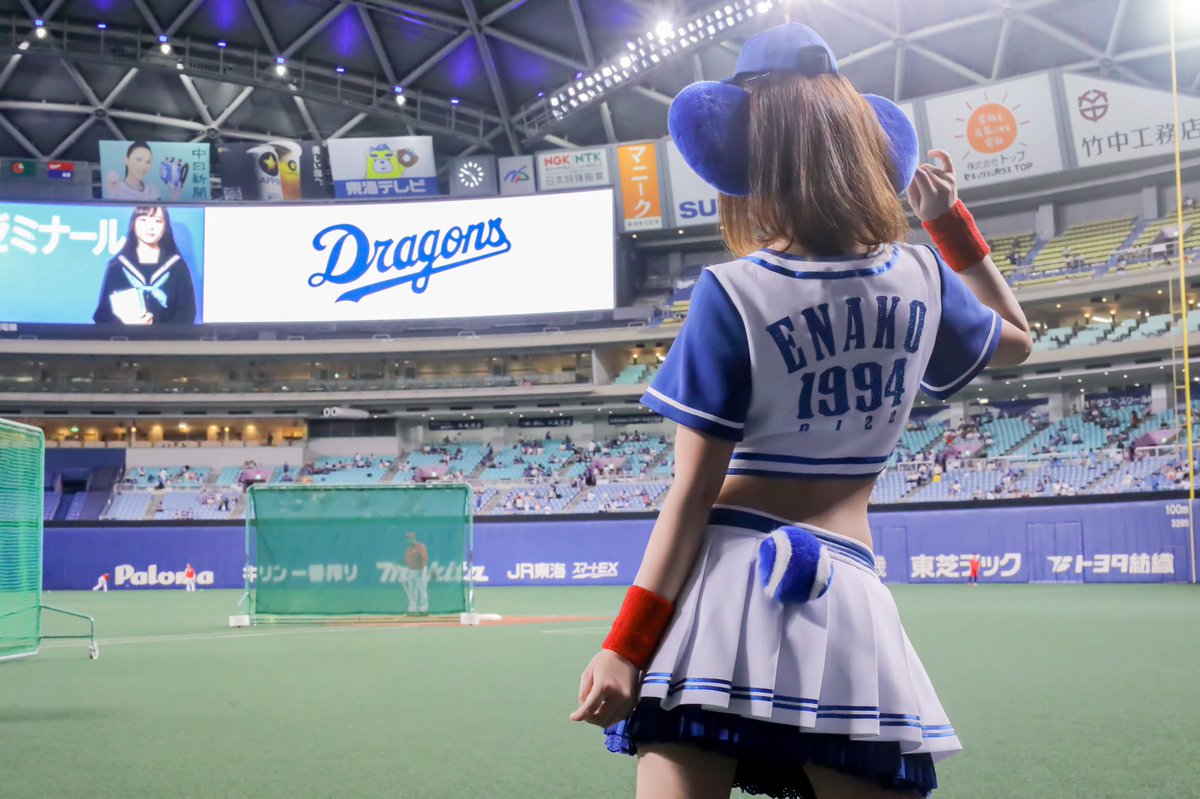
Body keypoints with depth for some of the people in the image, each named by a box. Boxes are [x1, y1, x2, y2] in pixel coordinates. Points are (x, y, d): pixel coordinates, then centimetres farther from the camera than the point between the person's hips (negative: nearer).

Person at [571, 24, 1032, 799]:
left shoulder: (733, 294, -6)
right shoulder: (920, 276, 6)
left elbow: (693, 494, -8)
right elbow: (1016, 339, 29)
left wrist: (625, 644, -5)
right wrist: (951, 218, 31)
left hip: (728, 589, -3)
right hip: (849, 599, 4)